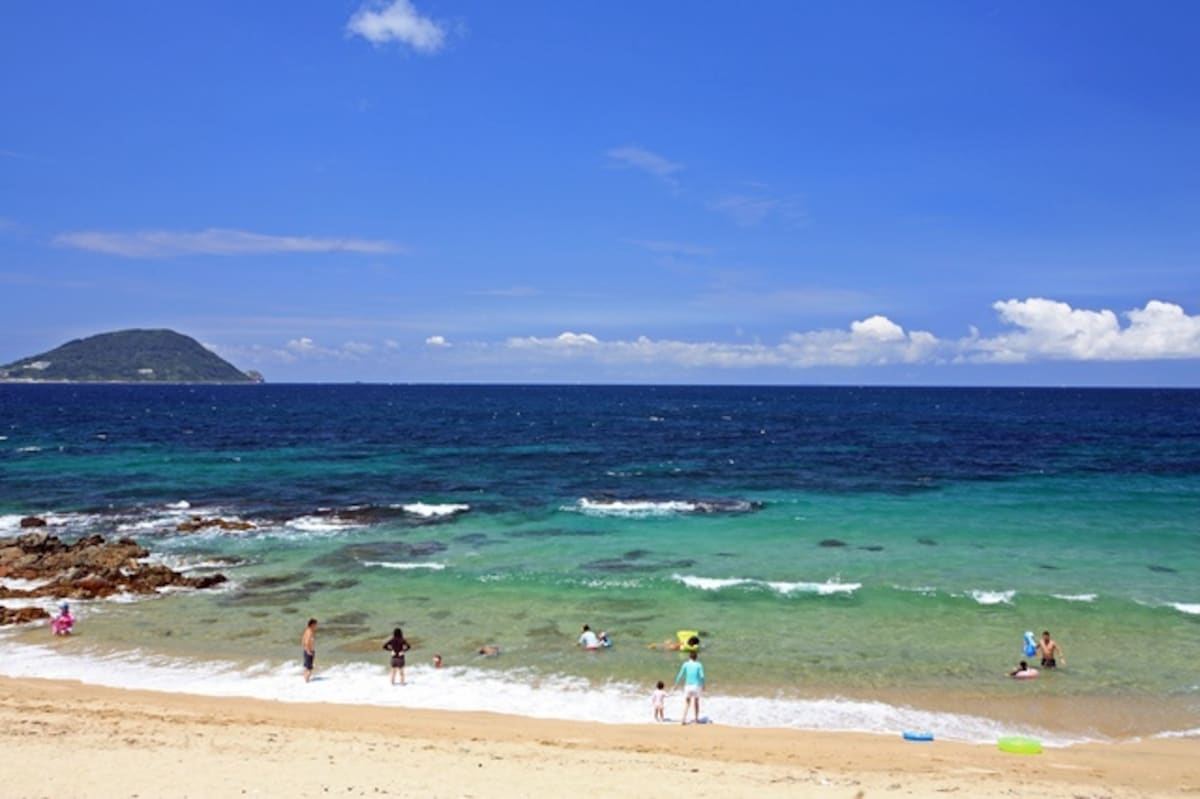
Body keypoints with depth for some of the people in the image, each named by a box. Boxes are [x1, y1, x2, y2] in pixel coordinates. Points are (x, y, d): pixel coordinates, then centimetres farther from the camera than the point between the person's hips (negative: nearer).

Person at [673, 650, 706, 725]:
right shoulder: (699, 665, -4)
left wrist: (676, 685, 6)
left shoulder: (686, 664, -1)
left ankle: (684, 719, -4)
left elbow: (680, 675, -3)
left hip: (688, 686, 1)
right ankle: (697, 719, 24)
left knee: (686, 703, 10)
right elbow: (702, 676, -12)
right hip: (696, 685, -1)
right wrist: (703, 685, 3)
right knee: (696, 702, 18)